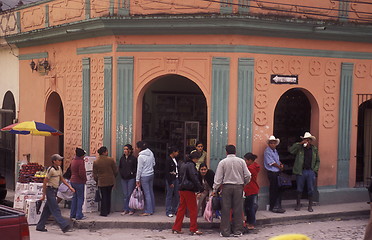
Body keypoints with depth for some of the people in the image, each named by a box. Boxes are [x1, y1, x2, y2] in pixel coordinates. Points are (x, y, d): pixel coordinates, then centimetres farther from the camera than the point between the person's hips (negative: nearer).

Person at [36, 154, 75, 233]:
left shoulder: (59, 168, 10)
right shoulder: (51, 170, -14)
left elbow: (62, 179, 22)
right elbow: (45, 182, -12)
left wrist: (69, 186, 13)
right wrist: (44, 195, -11)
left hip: (55, 191, 9)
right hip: (50, 190, -9)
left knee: (47, 210, 12)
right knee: (55, 209, -11)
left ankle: (40, 227, 19)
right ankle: (64, 226, -19)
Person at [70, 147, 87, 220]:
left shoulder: (73, 160, 9)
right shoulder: (80, 161, -18)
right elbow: (81, 173, -24)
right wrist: (85, 179, -7)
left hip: (73, 181, 9)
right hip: (79, 182, -8)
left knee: (74, 197, 16)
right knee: (80, 198, -1)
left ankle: (72, 214, 21)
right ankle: (79, 215, 1)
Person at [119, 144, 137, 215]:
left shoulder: (133, 158, -5)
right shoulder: (122, 158, 10)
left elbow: (136, 168, -4)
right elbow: (119, 167, 18)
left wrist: (132, 173, -13)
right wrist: (121, 173, 3)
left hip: (131, 178, -5)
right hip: (124, 179, 5)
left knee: (130, 194, -3)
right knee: (125, 195, 8)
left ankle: (131, 209, 6)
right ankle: (126, 209, 14)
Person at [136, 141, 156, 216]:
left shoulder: (141, 156, -17)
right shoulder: (151, 153, 3)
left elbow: (139, 169, -14)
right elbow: (153, 163, 12)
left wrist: (137, 179, -7)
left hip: (144, 176, -7)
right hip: (151, 174, 7)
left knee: (147, 193, -3)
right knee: (151, 192, 13)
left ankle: (148, 211, 1)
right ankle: (152, 209, 19)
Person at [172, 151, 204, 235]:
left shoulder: (183, 165, 16)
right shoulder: (191, 165, -12)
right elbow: (194, 178, -18)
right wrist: (200, 188, -13)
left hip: (182, 190, 9)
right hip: (189, 190, -9)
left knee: (181, 209, 12)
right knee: (193, 210, -2)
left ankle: (176, 228, 12)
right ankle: (193, 229, 0)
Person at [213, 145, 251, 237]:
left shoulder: (222, 162, -1)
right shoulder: (241, 161, 3)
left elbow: (218, 177, -3)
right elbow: (247, 176, 3)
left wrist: (215, 189, 2)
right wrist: (244, 184, 21)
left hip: (226, 187, -1)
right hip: (238, 186, 1)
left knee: (225, 210, 3)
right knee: (238, 209, 6)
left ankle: (225, 231, 4)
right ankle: (237, 231, 8)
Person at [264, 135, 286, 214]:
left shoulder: (275, 150, 15)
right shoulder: (267, 151, -12)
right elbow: (272, 163, -14)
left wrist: (281, 164, 5)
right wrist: (280, 167, -3)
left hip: (277, 172, 9)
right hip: (272, 173, -9)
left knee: (279, 190, 9)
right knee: (273, 190, -4)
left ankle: (278, 206, 16)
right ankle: (273, 207, 4)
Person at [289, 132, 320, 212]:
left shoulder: (314, 149, 8)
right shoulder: (299, 148, 0)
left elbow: (317, 161, 13)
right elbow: (291, 150, -18)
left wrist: (315, 170, 2)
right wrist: (300, 143, -19)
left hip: (311, 172, 2)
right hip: (300, 171, -1)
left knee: (311, 190, 4)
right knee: (299, 189, 6)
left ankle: (310, 206, 14)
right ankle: (298, 205, 18)